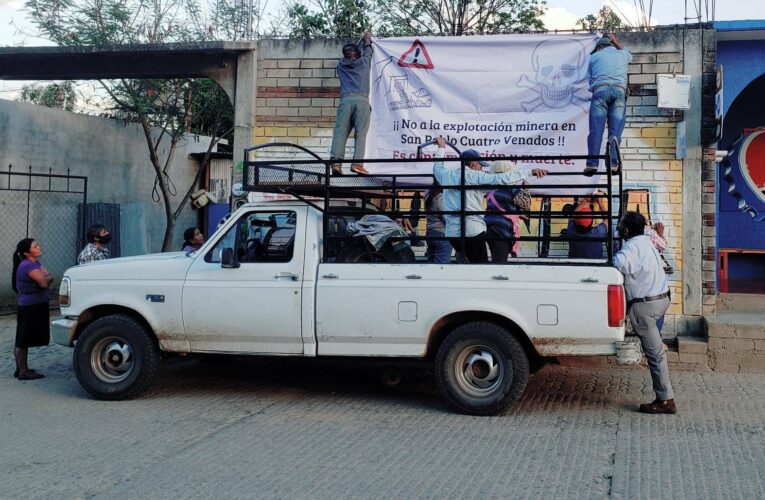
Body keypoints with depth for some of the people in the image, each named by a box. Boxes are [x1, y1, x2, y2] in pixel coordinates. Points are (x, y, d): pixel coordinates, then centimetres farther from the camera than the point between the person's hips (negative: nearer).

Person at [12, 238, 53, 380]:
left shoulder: (35, 263, 12)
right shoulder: (28, 266, -18)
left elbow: (48, 277, 7)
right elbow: (44, 282, -25)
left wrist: (45, 278, -14)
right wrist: (47, 278, -4)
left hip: (36, 306, 10)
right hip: (30, 308, -10)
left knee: (24, 341, 15)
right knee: (23, 341, -4)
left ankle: (22, 369, 22)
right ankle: (23, 372, -1)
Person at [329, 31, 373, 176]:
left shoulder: (341, 64, 23)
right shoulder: (363, 62, 18)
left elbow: (352, 53, 43)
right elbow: (367, 51, 40)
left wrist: (363, 40, 58)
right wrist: (367, 40, 60)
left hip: (346, 100, 2)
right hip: (362, 100, -2)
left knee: (340, 132, -6)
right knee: (360, 132, -8)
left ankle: (335, 161, -22)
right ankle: (357, 163, -22)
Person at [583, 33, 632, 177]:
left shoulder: (595, 56, 22)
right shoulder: (622, 55, 29)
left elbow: (589, 77, 22)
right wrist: (615, 42, 63)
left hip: (600, 90, -2)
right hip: (619, 90, 2)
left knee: (596, 129, -7)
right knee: (615, 130, -2)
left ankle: (592, 164, -16)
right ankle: (613, 163, -14)